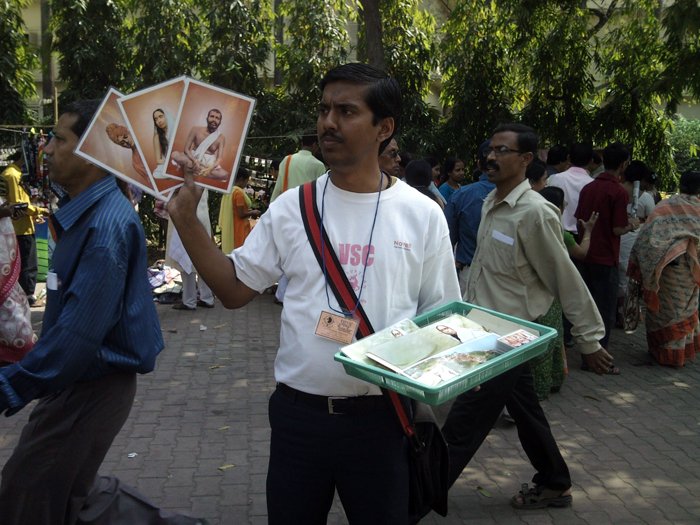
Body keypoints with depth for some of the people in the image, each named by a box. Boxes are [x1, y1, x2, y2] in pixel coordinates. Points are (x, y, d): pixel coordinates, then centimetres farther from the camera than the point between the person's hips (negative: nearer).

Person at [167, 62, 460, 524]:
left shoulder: (422, 214, -2)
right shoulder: (292, 208, 1)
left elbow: (440, 318, 3)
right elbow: (235, 289, 3)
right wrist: (186, 219, -6)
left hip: (381, 419, -1)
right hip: (298, 413, 1)